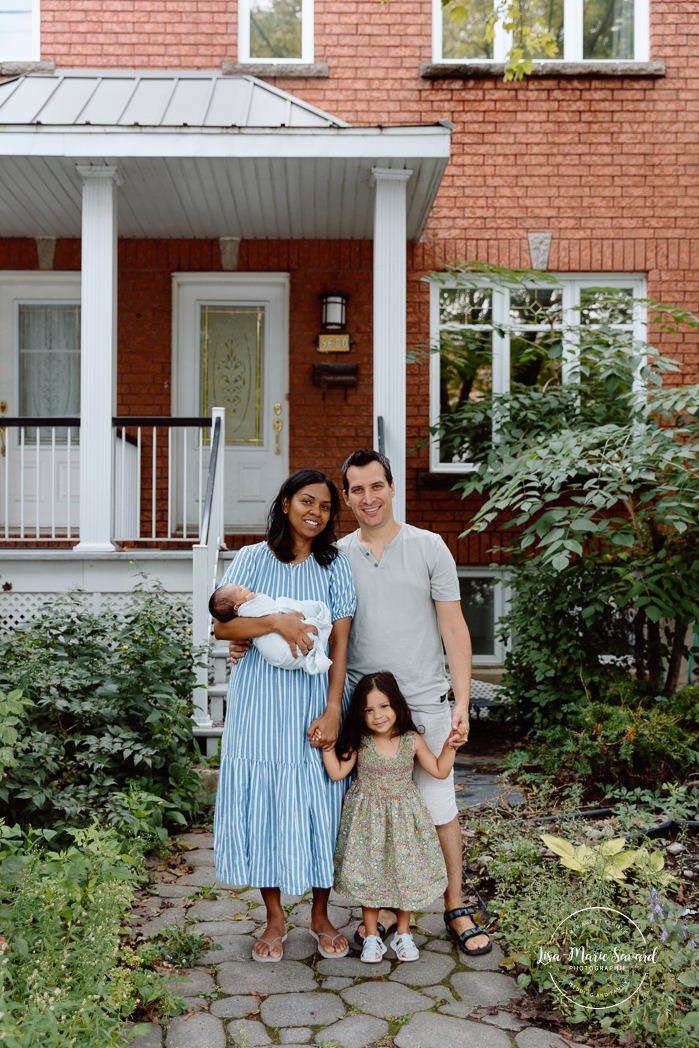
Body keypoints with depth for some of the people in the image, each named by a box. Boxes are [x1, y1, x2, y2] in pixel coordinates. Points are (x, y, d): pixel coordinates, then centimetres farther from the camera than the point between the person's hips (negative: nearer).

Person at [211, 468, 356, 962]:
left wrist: (333, 709, -9)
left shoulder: (334, 564, 3)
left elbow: (340, 642, -1)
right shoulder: (254, 559, 1)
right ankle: (275, 919, 20)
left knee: (319, 801, 5)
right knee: (261, 798, 3)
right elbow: (222, 625, -6)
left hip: (315, 695, 1)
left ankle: (321, 916, 24)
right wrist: (276, 621, -21)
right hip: (260, 697, 0)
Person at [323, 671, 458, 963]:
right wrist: (326, 745, -17)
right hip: (368, 818, -1)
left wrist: (450, 746, -11)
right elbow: (337, 772, -10)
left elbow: (440, 770, 1)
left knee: (406, 873, 6)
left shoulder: (412, 741, -8)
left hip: (403, 817, 1)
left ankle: (403, 933, 26)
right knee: (368, 875, 4)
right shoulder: (359, 743, -10)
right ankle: (371, 936, 21)